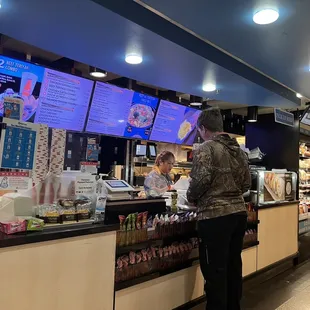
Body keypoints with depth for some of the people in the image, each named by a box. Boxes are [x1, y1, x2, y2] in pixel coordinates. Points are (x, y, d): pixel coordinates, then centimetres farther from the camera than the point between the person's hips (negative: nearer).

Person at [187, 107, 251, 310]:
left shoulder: (206, 148, -10)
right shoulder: (238, 149, 12)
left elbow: (201, 180, -19)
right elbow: (246, 184, 14)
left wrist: (191, 198, -1)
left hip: (215, 215, -8)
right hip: (238, 212, 8)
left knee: (215, 270, 4)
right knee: (234, 265, 19)